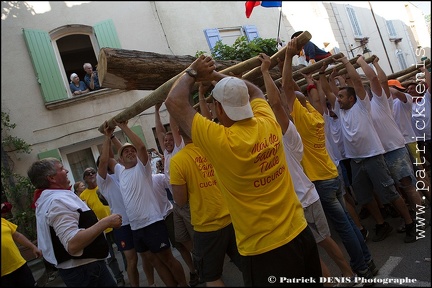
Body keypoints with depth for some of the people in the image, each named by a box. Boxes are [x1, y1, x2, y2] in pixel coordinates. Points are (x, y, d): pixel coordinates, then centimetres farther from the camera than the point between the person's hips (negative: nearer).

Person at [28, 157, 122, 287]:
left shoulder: (45, 199, 10)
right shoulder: (59, 200, -24)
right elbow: (72, 244, -34)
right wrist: (106, 222, -30)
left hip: (76, 267, 11)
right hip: (84, 269, -11)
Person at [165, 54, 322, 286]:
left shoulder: (221, 141, -21)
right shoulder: (269, 124, -5)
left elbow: (174, 102, -12)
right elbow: (255, 92, 18)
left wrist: (192, 72, 3)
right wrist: (217, 75, 21)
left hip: (264, 249, -6)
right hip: (299, 232, 7)